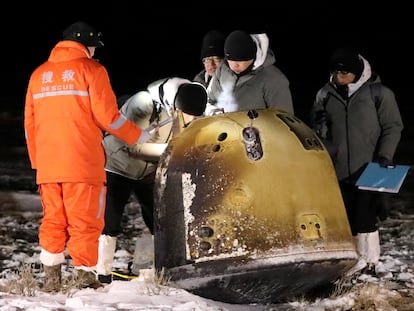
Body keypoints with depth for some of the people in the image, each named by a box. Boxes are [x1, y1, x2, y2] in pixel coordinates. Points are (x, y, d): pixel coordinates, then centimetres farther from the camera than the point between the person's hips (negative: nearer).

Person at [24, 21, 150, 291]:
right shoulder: (91, 69, -2)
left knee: (53, 220, 11)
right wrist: (139, 137, 7)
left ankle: (51, 277, 7)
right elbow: (107, 116, -7)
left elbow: (30, 124, 16)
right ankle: (85, 277, -4)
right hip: (83, 164, -5)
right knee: (85, 221, -1)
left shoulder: (39, 74, 14)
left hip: (47, 165, 5)